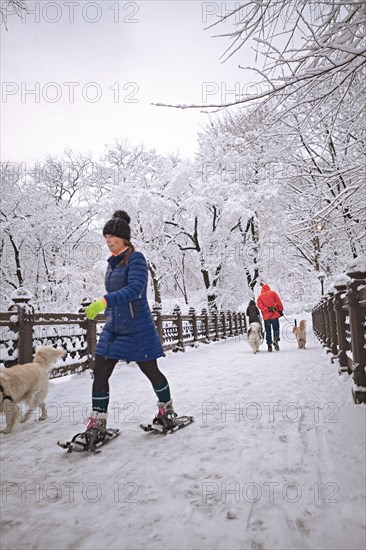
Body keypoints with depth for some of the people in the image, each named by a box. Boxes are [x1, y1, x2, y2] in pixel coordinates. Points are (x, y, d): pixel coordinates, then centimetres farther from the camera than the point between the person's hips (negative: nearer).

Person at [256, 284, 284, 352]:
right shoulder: (273, 293, 8)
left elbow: (259, 305, -7)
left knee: (268, 331, 8)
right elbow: (279, 302, 1)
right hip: (274, 315, -1)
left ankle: (269, 345, 4)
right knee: (276, 329, 6)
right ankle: (276, 340, -18)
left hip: (266, 316, 1)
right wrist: (280, 310, 5)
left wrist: (266, 309, -12)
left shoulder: (260, 296, 10)